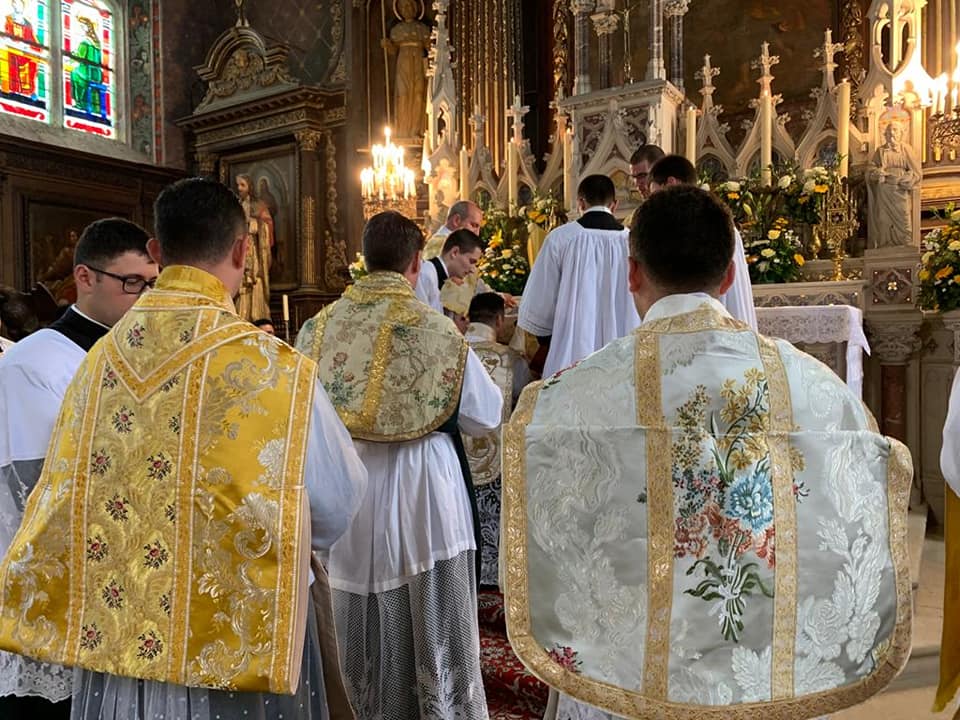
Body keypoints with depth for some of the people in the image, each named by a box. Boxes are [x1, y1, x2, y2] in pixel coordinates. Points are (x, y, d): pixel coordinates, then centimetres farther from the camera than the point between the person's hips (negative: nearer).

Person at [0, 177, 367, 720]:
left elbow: (63, 499, 6)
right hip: (232, 643, -4)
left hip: (112, 631, 5)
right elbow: (342, 494, -11)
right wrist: (293, 546, 9)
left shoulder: (102, 358, -5)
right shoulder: (266, 363, -20)